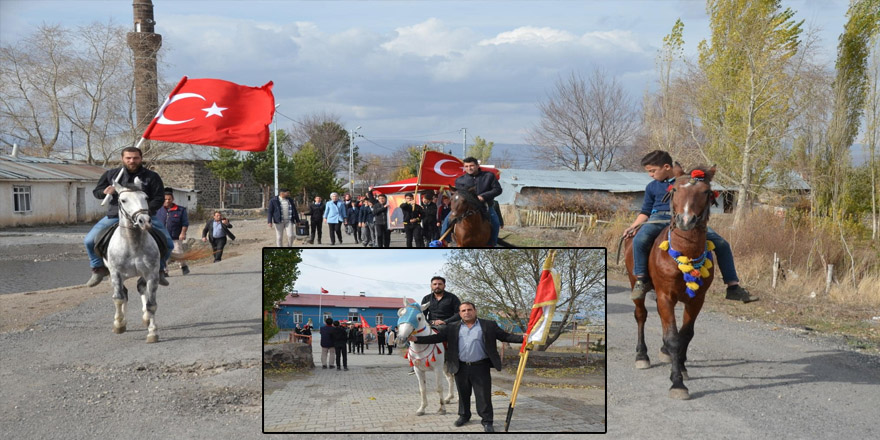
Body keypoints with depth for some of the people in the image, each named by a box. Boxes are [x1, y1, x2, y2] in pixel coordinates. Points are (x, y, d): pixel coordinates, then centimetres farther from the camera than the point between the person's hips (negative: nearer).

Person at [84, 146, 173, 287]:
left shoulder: (152, 177, -1)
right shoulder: (111, 174, 7)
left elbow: (159, 199, -3)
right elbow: (96, 192, 14)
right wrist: (105, 192, -11)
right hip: (115, 216, 1)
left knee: (168, 243, -14)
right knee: (89, 241, -9)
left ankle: (158, 269, 11)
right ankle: (99, 269, 14)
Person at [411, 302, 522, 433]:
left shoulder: (488, 326, 3)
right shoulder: (453, 328, 7)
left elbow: (506, 336, 1)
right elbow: (437, 337, 3)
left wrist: (523, 338, -15)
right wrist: (417, 339, -9)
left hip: (480, 367, -2)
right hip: (461, 368, 2)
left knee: (483, 395, -2)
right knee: (463, 394, 14)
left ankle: (487, 421, 7)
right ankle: (464, 415, 34)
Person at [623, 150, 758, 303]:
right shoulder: (652, 187, 15)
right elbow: (646, 211, 20)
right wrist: (634, 226, 5)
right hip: (660, 218, 0)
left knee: (722, 244, -12)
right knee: (640, 239, -35)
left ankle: (733, 286, -3)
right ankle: (641, 281, -21)